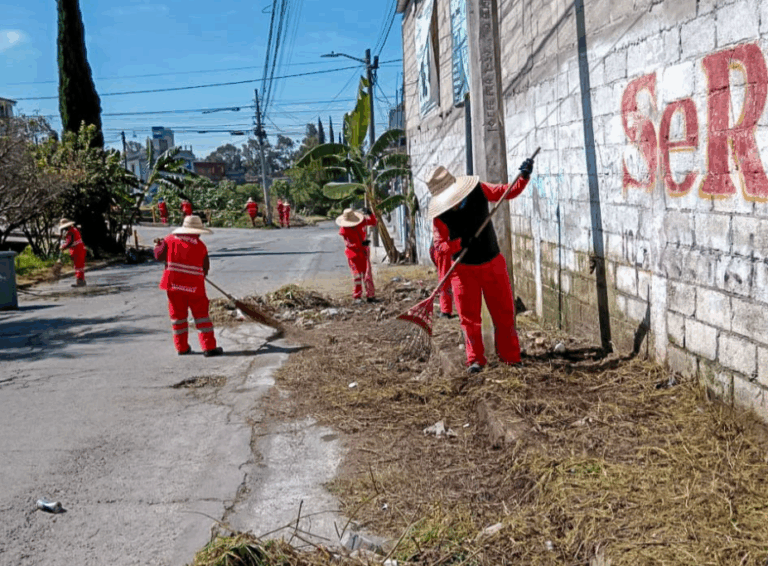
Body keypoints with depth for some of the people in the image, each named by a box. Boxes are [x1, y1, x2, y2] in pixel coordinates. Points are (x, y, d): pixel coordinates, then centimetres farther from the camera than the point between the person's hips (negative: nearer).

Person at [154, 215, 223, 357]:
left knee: (178, 314, 13)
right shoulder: (201, 246, -1)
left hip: (173, 283, 2)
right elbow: (205, 268, 5)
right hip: (194, 286, -2)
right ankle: (209, 347, 0)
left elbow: (159, 256, 2)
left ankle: (182, 347, 18)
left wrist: (158, 245, 22)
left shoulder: (171, 239, 1)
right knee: (201, 314, 3)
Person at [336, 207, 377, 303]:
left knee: (368, 274, 5)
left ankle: (370, 296, 12)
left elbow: (373, 222, 8)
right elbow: (349, 244, -24)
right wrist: (361, 244, -35)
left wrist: (370, 214, -11)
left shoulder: (361, 222, -4)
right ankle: (357, 297, 7)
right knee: (357, 275, -4)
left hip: (364, 252, 4)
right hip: (353, 254, -4)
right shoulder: (343, 231, -18)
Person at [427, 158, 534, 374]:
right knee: (469, 317, 0)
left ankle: (511, 357, 16)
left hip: (493, 263, 2)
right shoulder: (440, 216, -17)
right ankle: (475, 359, 13)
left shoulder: (479, 191, -13)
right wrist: (460, 243, -30)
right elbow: (441, 247, -12)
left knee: (504, 313, 6)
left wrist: (524, 177, -14)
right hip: (464, 269, -2)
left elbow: (509, 192, 1)